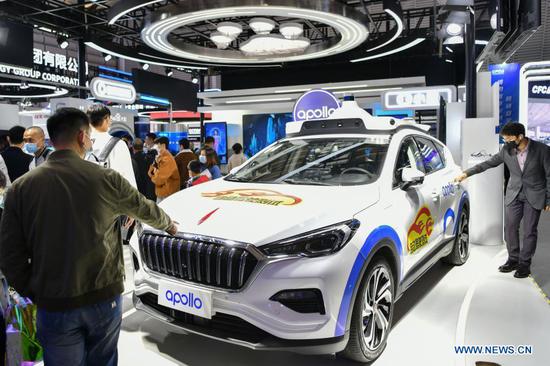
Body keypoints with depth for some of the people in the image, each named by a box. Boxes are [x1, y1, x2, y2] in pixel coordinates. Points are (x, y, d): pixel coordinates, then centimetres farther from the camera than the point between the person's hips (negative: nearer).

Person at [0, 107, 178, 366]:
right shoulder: (105, 178, -8)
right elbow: (145, 209, 8)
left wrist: (32, 293, 10)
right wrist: (169, 225, 28)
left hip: (54, 305, 1)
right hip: (104, 297, 0)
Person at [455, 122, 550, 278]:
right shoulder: (507, 150, -6)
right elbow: (488, 163, 2)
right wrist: (466, 173, -4)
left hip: (534, 196, -3)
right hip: (514, 194, 3)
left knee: (529, 231, 1)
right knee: (510, 227, 5)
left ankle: (524, 263, 14)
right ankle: (513, 259, 20)